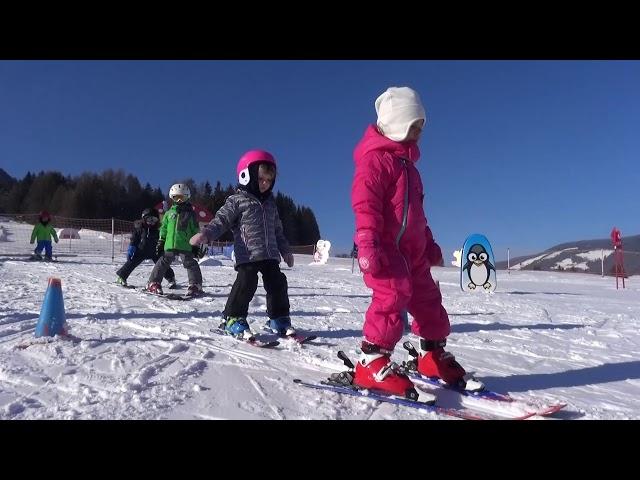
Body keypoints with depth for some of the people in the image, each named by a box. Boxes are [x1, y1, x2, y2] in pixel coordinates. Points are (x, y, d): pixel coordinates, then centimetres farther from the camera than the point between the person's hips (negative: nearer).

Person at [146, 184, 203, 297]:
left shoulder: (191, 213, 6)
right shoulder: (169, 213, 12)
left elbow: (195, 230, 8)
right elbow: (163, 229, 16)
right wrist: (160, 243, 10)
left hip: (185, 246, -2)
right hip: (169, 244, 2)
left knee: (190, 264, -4)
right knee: (162, 263, 6)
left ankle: (196, 285, 4)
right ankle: (153, 283, 15)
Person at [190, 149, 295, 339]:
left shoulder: (270, 202, 17)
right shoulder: (237, 201, -2)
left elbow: (277, 230, 24)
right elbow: (221, 220, -8)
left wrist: (285, 250, 24)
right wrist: (205, 234, -25)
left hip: (270, 254, 6)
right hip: (247, 254, -6)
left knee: (277, 283, 6)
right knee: (246, 283, -13)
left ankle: (279, 319, 20)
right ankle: (234, 319, 3)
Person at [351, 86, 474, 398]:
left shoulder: (406, 162, 24)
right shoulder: (374, 160, -6)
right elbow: (365, 204, -18)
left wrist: (429, 243, 27)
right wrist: (368, 245, -27)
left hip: (412, 248, 10)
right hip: (384, 247, -10)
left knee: (427, 299, 12)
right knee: (394, 294, -22)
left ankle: (434, 355, 28)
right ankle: (372, 363, -14)